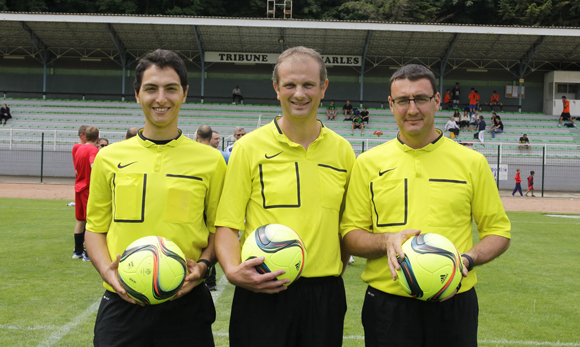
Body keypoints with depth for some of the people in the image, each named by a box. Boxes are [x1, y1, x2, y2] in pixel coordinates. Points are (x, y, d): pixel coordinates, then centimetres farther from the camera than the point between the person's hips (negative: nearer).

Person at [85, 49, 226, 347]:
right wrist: (107, 270, -7)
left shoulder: (210, 160, 2)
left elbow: (219, 229, 7)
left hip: (186, 303, 0)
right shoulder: (109, 158, 5)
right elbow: (96, 228, 10)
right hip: (122, 302, 1)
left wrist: (203, 265, -10)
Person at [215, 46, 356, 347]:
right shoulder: (250, 147, -2)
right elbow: (227, 223, -3)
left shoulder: (342, 150, 7)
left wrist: (335, 270, 5)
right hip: (262, 293, -2)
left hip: (325, 294, 3)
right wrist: (232, 270, -19)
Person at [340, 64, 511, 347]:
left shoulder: (472, 162, 4)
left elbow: (498, 231, 8)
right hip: (387, 307, 0)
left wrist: (467, 259, -11)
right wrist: (386, 241, -16)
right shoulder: (368, 163, 3)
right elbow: (350, 235, 4)